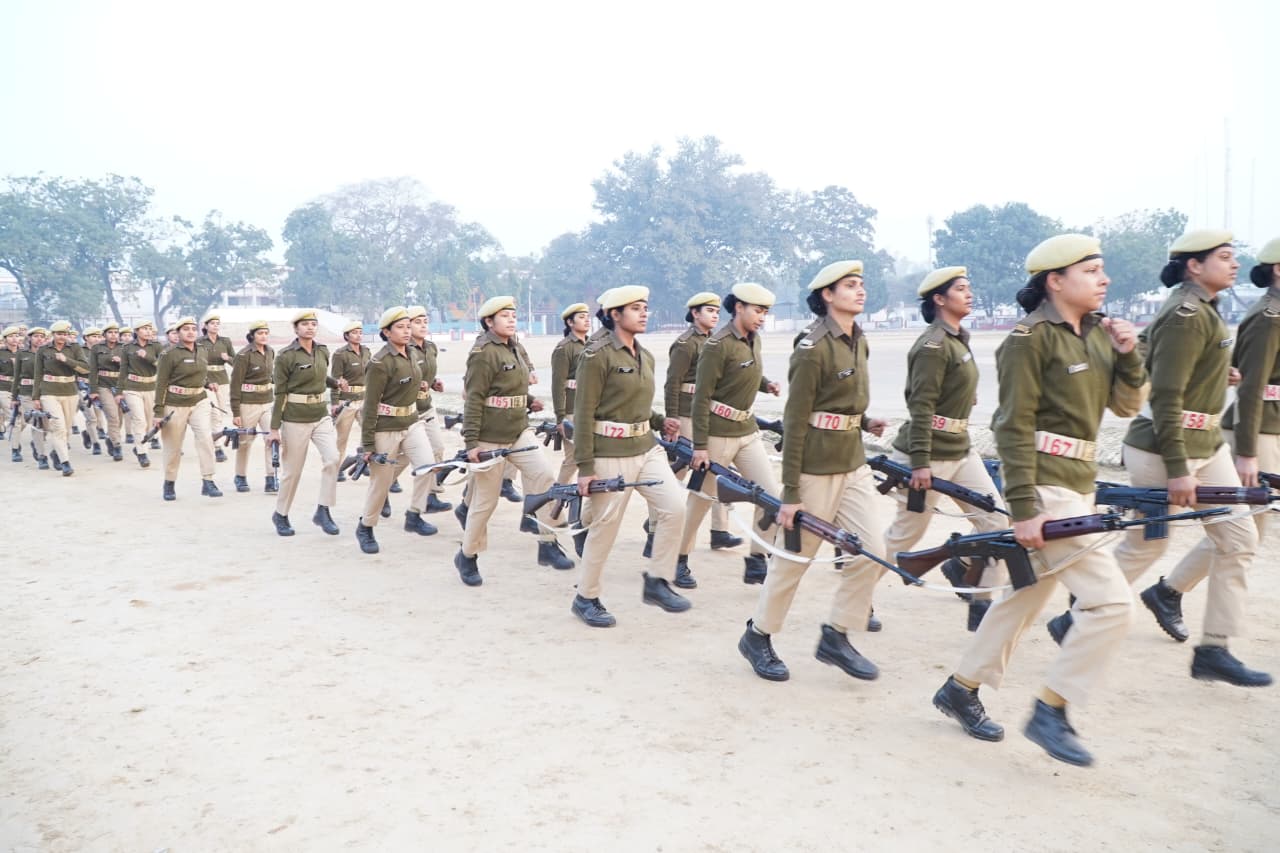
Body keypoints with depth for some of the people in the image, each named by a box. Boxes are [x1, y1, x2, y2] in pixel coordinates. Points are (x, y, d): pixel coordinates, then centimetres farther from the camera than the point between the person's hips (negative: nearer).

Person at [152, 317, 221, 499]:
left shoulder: (201, 352, 8)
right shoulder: (169, 354, -9)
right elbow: (161, 384, -10)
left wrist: (207, 384, 8)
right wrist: (158, 412, -12)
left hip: (199, 402, 4)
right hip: (175, 405, -4)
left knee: (205, 437, -15)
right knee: (173, 448, 7)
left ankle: (207, 482, -13)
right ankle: (169, 485, 25)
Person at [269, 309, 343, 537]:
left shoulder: (323, 351, 6)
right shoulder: (285, 355, -10)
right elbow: (279, 393, -9)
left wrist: (337, 383, 3)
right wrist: (274, 428, -10)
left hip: (321, 415, 5)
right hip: (295, 419, -5)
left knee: (332, 458, -15)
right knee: (293, 471, 4)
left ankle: (323, 512, -3)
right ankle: (280, 515, 26)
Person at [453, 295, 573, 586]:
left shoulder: (513, 349, 11)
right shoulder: (483, 353, -14)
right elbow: (473, 400, -18)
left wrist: (529, 401, 6)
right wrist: (471, 443, -22)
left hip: (520, 431, 8)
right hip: (490, 438, -7)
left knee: (545, 480, -8)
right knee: (485, 500, 3)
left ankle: (547, 546, 0)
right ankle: (467, 556, 22)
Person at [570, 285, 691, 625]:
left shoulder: (646, 357, 12)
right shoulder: (597, 356, -12)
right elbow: (583, 414, -14)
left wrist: (660, 421, 4)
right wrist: (585, 467, -16)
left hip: (647, 448, 7)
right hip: (610, 455, -7)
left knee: (673, 507, -7)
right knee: (605, 527, 3)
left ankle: (658, 582, 9)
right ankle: (585, 598, 21)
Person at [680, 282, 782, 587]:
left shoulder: (754, 339, 7)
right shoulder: (718, 345, -17)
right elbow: (701, 397, -17)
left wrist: (766, 384, 2)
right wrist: (699, 446, -19)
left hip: (748, 430, 8)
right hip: (718, 433, -7)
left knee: (771, 493, 1)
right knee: (700, 499, 5)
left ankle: (756, 563, 12)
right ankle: (680, 560, 22)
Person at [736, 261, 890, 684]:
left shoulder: (859, 341, 9)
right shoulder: (813, 347, -16)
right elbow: (795, 422, -17)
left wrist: (864, 421, 3)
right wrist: (790, 493, -18)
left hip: (854, 462, 8)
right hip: (816, 467, -8)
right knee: (796, 555, 3)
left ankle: (836, 637, 17)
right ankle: (757, 636, 22)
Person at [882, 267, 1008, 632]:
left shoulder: (958, 339, 12)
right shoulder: (933, 345, -17)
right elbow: (921, 407, -22)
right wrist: (920, 463, -25)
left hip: (960, 450, 9)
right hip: (929, 453, -9)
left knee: (996, 521, 1)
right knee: (906, 533, 3)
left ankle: (982, 603, 12)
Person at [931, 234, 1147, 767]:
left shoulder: (1097, 333, 11)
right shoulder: (1030, 338, -14)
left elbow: (1127, 406, 14)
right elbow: (1014, 427, -17)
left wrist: (1128, 357, -5)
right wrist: (1023, 509, -20)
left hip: (1079, 484, 9)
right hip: (1045, 487, -9)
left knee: (1027, 595, 16)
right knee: (1112, 601, -12)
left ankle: (960, 689, 31)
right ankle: (1049, 711, 2)